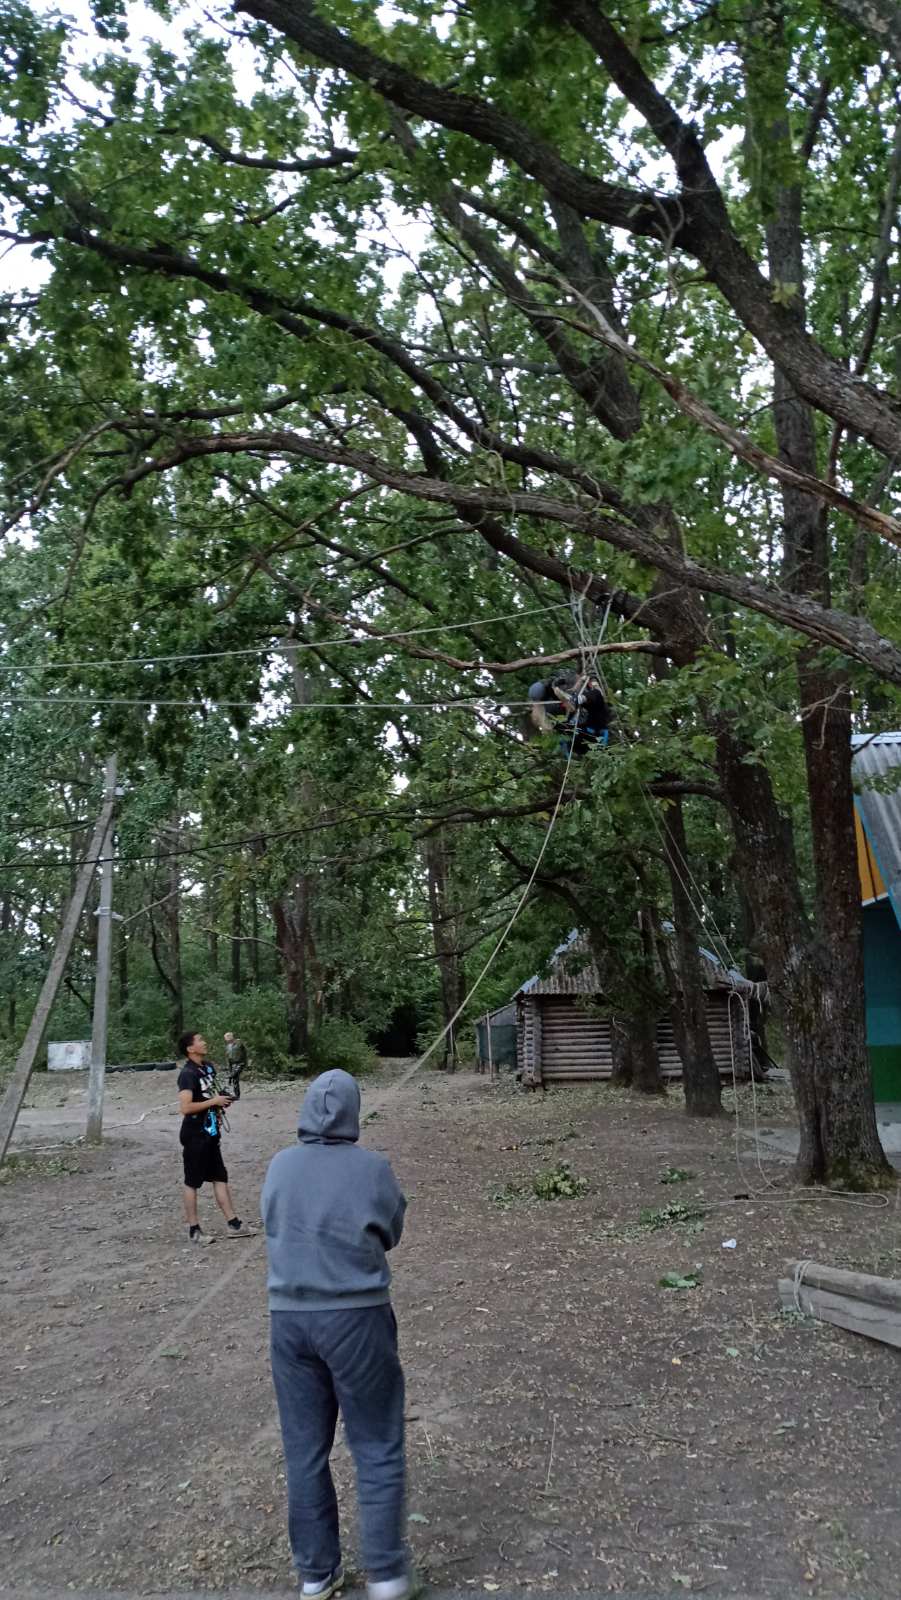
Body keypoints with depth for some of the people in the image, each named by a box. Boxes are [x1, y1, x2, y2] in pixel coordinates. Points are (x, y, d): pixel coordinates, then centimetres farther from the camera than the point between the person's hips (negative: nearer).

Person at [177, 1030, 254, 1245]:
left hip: (210, 1133, 8)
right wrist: (214, 1101, -20)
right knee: (192, 1182, 4)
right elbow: (185, 1107, -28)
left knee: (220, 1178, 11)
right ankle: (194, 1230, 14)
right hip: (195, 1135, -8)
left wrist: (220, 1104, 9)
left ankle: (233, 1224, 17)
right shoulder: (188, 1073, -19)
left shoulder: (208, 1067, 8)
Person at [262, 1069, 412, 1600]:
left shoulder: (280, 1167, 0)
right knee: (377, 1447, 11)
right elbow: (390, 1234, 3)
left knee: (306, 1450, 16)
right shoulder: (372, 1168, -11)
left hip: (289, 1317, 4)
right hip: (357, 1316, -4)